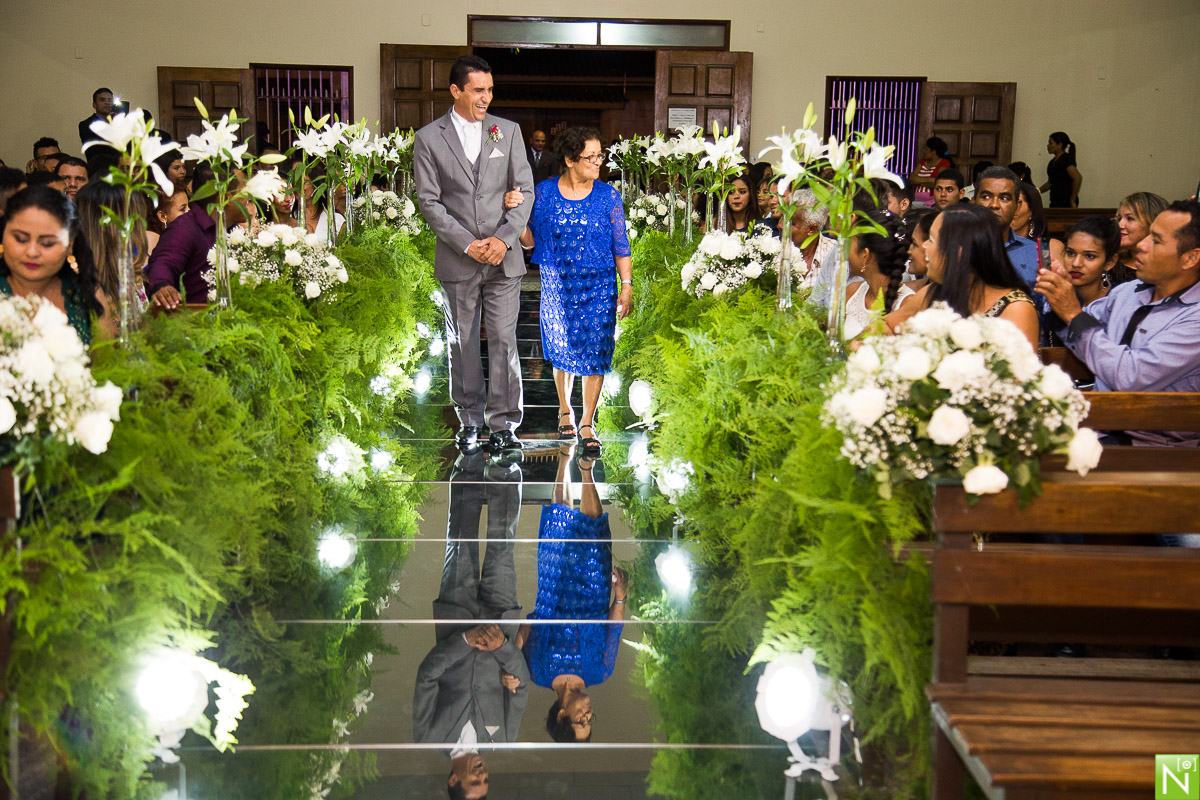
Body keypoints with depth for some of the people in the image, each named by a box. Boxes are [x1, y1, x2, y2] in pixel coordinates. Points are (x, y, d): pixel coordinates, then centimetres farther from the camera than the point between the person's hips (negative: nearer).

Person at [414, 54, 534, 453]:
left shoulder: (508, 131, 6)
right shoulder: (428, 138, 1)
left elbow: (525, 191, 4)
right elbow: (428, 200, -3)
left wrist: (504, 239, -10)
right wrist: (467, 244, -12)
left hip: (504, 257, 1)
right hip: (457, 260, 0)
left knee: (504, 340, -2)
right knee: (462, 343, 7)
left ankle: (503, 423, 6)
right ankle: (470, 420, 20)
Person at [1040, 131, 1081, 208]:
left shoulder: (1065, 159, -13)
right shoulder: (1053, 161, 15)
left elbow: (1078, 178, -24)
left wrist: (1072, 201, -19)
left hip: (1065, 203, -9)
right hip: (1055, 201, 9)